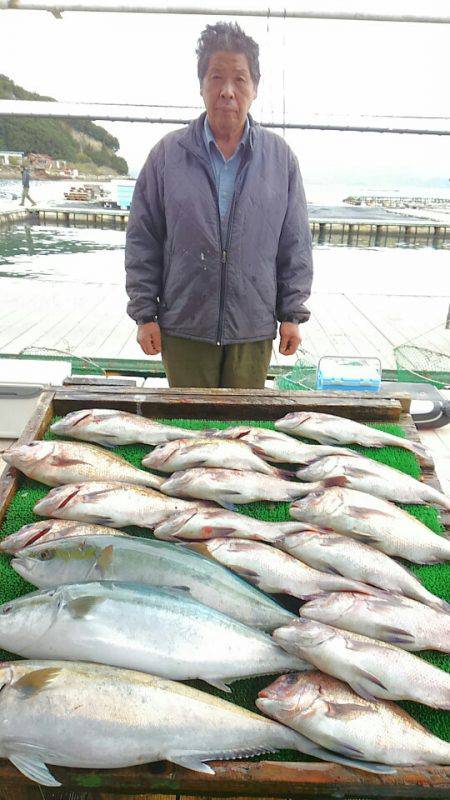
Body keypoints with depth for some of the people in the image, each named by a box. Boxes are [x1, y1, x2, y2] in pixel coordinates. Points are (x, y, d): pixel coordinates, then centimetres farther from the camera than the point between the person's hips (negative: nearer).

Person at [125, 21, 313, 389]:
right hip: (183, 327, 0)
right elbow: (142, 241, 3)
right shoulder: (167, 154, 2)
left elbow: (296, 245, 6)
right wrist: (145, 314, -1)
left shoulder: (280, 157, 5)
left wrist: (293, 314, 3)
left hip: (254, 329, 1)